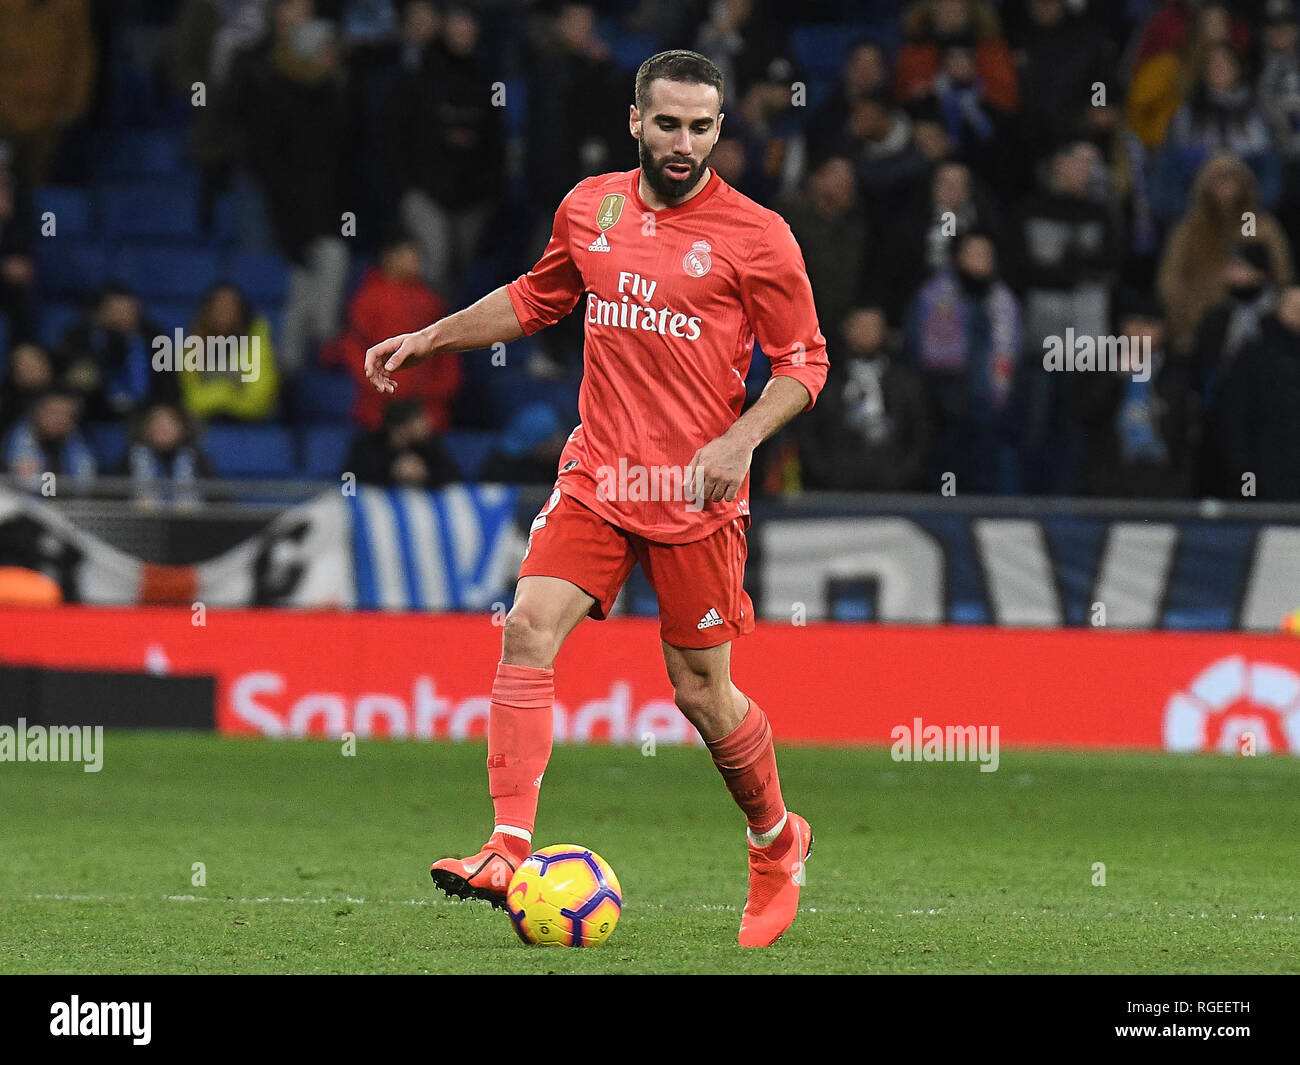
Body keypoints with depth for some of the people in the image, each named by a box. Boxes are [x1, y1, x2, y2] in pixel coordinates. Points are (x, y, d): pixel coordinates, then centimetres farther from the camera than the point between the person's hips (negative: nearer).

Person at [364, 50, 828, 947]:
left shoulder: (756, 237, -5)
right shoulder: (590, 208, 8)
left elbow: (803, 363, -1)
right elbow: (535, 299, 26)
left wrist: (739, 441, -16)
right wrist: (428, 340, 22)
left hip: (695, 495, -4)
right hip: (596, 476, 4)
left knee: (701, 690, 3)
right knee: (528, 631, -16)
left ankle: (778, 844, 28)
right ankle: (509, 853, -20)